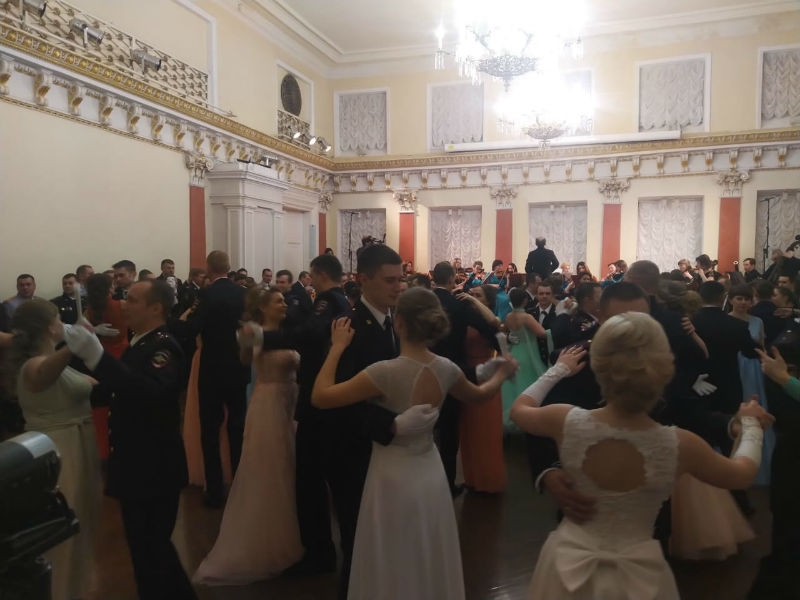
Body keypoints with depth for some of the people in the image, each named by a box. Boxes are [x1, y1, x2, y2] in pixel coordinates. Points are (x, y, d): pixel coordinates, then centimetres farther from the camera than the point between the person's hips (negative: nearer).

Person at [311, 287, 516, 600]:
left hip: (394, 477, -5)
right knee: (431, 563, 26)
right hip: (430, 473, 6)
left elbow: (320, 397, -23)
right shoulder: (446, 369, -9)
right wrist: (501, 374, 31)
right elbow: (477, 395, 12)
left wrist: (337, 347, -14)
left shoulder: (386, 372, -26)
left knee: (394, 570, 16)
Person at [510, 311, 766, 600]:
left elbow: (519, 409, 1)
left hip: (570, 560, 1)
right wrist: (750, 423, 18)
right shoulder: (681, 445, -23)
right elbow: (743, 472, 0)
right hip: (637, 572, 0)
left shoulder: (567, 422, -23)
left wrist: (559, 369, 13)